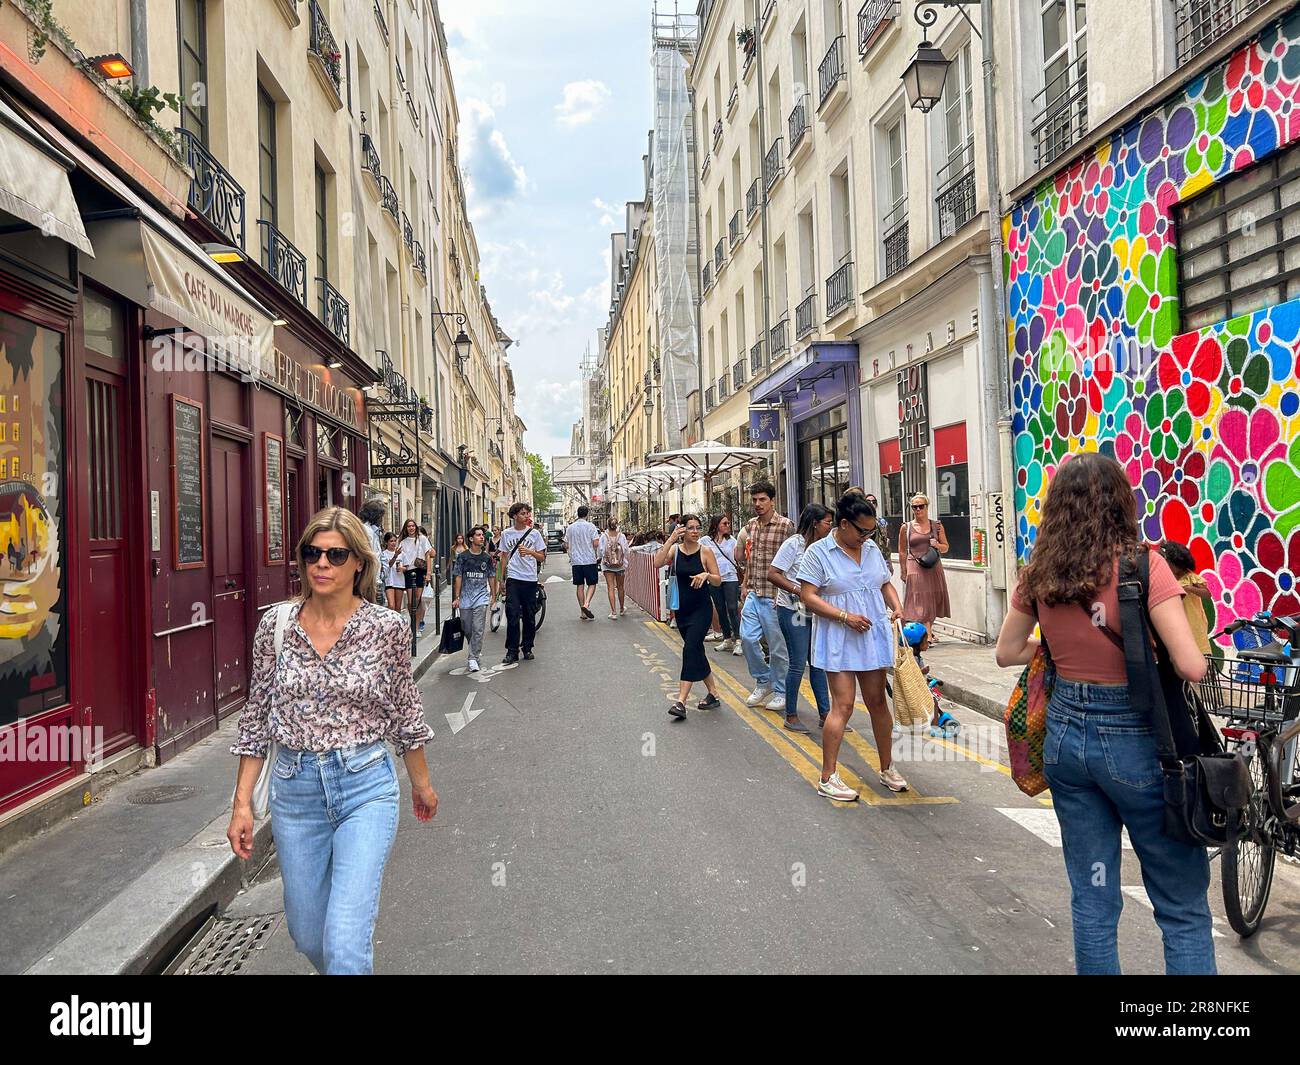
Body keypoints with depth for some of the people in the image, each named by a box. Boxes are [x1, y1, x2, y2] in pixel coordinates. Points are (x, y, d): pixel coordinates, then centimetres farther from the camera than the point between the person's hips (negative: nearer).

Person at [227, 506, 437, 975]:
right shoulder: (276, 623, -2)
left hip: (366, 786, -3)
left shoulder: (387, 628, -8)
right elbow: (257, 716, 5)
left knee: (344, 943, -11)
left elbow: (405, 713, 4)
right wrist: (242, 802, 4)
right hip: (294, 790, 3)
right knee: (308, 935, 17)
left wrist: (421, 782, 14)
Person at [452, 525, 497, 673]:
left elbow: (491, 577, 13)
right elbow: (458, 577, 2)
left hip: (481, 596, 0)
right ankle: (476, 651, 31)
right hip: (465, 597, 1)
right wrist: (456, 598, -1)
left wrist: (493, 596, 12)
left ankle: (473, 658, -7)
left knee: (478, 629, -11)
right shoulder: (462, 556, 1)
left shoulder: (487, 557, 6)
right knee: (467, 630, 8)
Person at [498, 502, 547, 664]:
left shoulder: (534, 533, 4)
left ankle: (527, 648, 19)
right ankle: (512, 651, -3)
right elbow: (504, 557, 13)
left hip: (530, 579, 1)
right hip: (513, 579, -1)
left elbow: (542, 558, 4)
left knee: (529, 616, 6)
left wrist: (530, 552, -15)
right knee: (512, 615, -8)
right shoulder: (506, 534, 6)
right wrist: (502, 579, 11)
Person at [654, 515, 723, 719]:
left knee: (690, 649, -13)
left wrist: (706, 575, -23)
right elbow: (657, 563, -18)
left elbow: (718, 581, -2)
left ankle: (681, 701, -14)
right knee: (697, 651, 12)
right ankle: (713, 694, 26)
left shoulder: (705, 552, -5)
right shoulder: (675, 549, 1)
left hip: (701, 608, -4)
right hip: (682, 608, 4)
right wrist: (671, 539, -19)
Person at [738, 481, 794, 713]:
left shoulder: (785, 525, -9)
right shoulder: (750, 526, 11)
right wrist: (745, 587, 12)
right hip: (754, 594, 6)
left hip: (774, 595, -6)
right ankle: (763, 681, 24)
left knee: (777, 646, 3)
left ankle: (781, 691, 18)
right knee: (747, 637, 3)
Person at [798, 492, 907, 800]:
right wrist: (845, 617, -20)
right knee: (842, 705, -8)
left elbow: (886, 584, 20)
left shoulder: (872, 549, 10)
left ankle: (887, 769, 26)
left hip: (873, 636, 6)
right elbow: (809, 597, -12)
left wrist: (896, 606, 0)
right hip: (839, 640, -5)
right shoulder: (818, 552, -8)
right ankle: (828, 777, 1)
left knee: (877, 702, 11)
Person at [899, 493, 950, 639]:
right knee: (921, 601, -8)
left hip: (934, 567, 3)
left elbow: (945, 547, 13)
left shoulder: (937, 526, 7)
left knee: (933, 600, 8)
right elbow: (902, 551, 5)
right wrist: (904, 571, 2)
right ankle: (927, 635, -11)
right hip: (915, 568, -3)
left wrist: (937, 545, -9)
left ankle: (927, 631, 24)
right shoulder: (906, 527, 2)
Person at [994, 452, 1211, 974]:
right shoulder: (1143, 564, -15)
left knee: (1092, 897, 17)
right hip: (1134, 739, -4)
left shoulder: (1038, 574, -1)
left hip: (1065, 734, 5)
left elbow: (1007, 652, 10)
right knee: (1183, 907, 12)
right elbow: (1190, 666, -19)